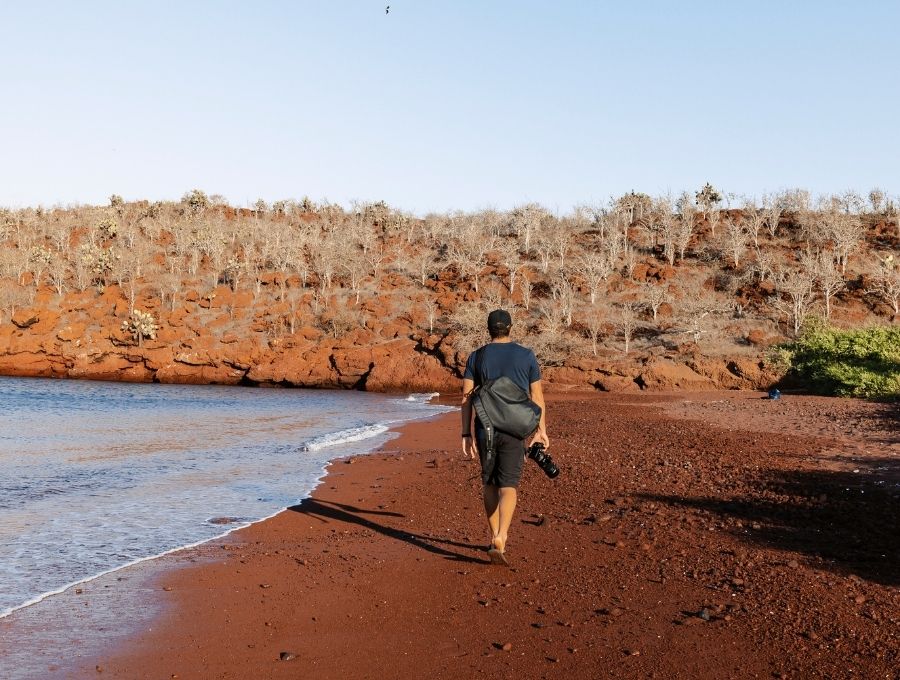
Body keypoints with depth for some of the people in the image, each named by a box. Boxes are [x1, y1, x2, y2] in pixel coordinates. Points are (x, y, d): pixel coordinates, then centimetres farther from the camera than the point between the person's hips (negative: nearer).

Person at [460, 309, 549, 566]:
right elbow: (537, 396, 4)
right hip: (514, 429, -2)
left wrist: (466, 434, 0)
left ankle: (496, 537, 24)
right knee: (508, 487, -4)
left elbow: (466, 397, -2)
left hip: (485, 429, 2)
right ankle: (499, 539, -24)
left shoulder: (476, 357, 3)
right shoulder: (526, 356, 1)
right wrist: (541, 429, 14)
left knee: (490, 484, 17)